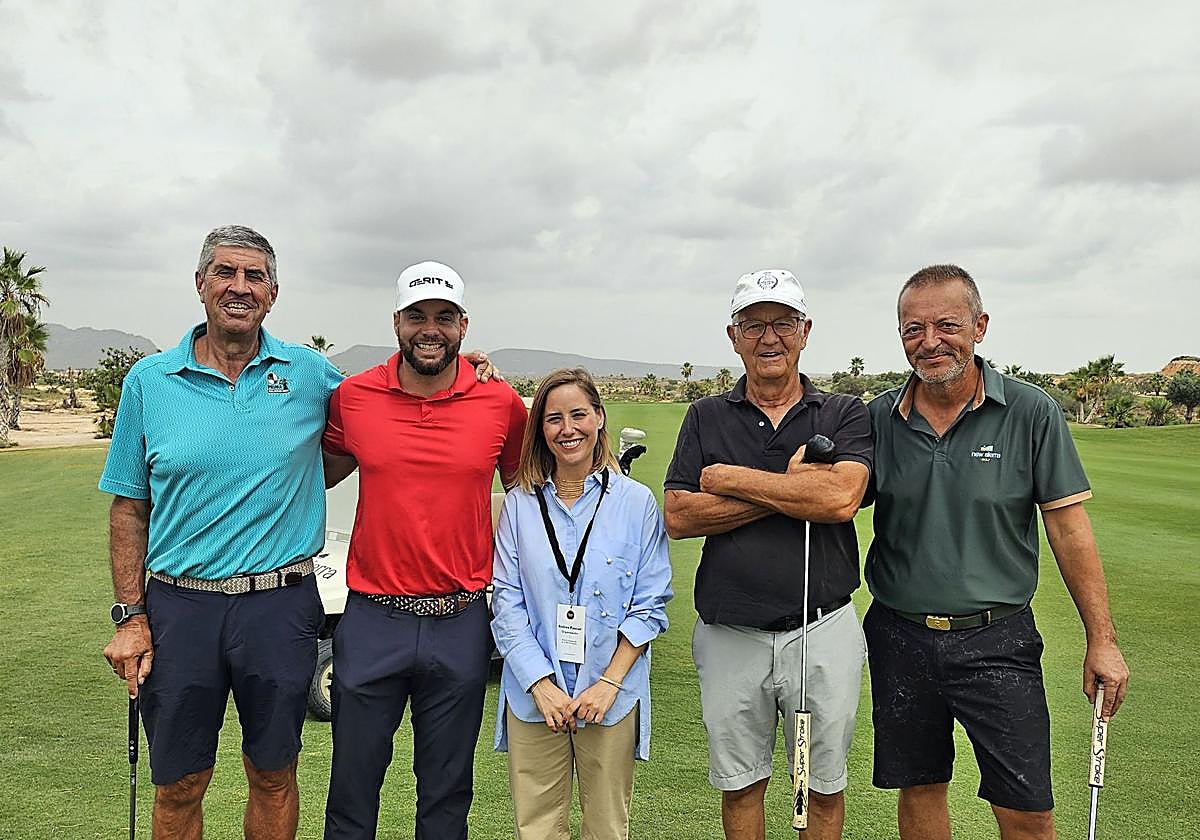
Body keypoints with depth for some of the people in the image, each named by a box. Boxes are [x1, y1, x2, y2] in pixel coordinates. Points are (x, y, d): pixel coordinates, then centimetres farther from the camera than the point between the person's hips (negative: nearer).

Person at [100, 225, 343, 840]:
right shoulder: (150, 380, 1)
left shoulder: (309, 374, 0)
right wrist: (131, 617, -1)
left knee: (273, 775, 15)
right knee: (178, 786, 13)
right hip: (180, 607, 1)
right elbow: (128, 509, 4)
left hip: (281, 605, 0)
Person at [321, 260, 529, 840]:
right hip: (372, 619, 1)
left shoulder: (502, 404, -4)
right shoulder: (353, 396, -2)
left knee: (446, 792, 16)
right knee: (352, 787, 14)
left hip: (461, 624, 0)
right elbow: (323, 473, 16)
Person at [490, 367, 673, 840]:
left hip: (612, 697, -1)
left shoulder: (635, 501, -1)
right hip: (533, 695, 1)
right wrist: (541, 683, -9)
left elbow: (650, 603, -2)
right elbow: (506, 601, 1)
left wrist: (609, 683, -10)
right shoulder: (520, 503, 3)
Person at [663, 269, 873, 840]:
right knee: (738, 783, 16)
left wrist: (730, 478, -12)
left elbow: (840, 498, -18)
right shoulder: (706, 417, 5)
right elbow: (677, 517, -8)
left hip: (823, 632, -1)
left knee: (823, 786, 15)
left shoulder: (845, 414, 2)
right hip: (729, 635, 1)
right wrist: (790, 485, -13)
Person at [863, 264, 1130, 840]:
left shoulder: (1031, 413, -6)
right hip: (901, 637, 2)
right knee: (919, 790, 15)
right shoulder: (879, 418, 0)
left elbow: (1069, 529, -4)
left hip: (997, 640, -2)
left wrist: (1102, 639, -5)